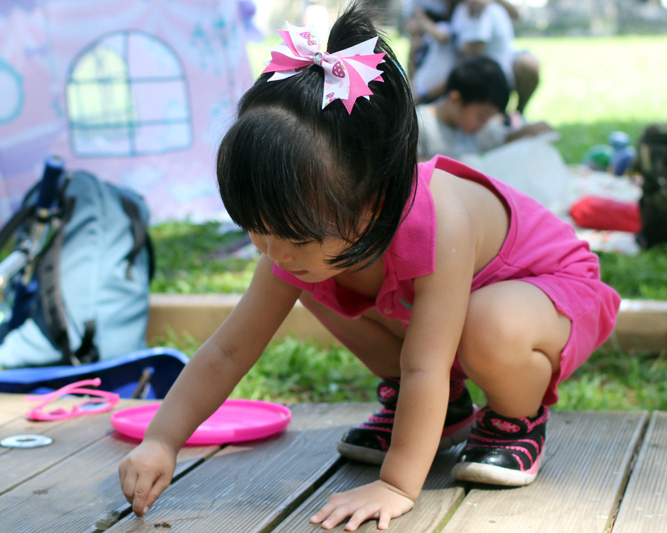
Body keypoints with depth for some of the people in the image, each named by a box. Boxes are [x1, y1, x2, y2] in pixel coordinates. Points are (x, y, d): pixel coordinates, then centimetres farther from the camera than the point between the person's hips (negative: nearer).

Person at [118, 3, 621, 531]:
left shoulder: (437, 226, -42)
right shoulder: (316, 235, -21)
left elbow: (424, 369, -40)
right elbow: (227, 353, -15)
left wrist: (398, 485, -40)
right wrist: (161, 442, -23)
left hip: (554, 288, -7)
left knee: (490, 330, -41)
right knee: (315, 284, -10)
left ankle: (518, 419, -4)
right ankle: (441, 403, 6)